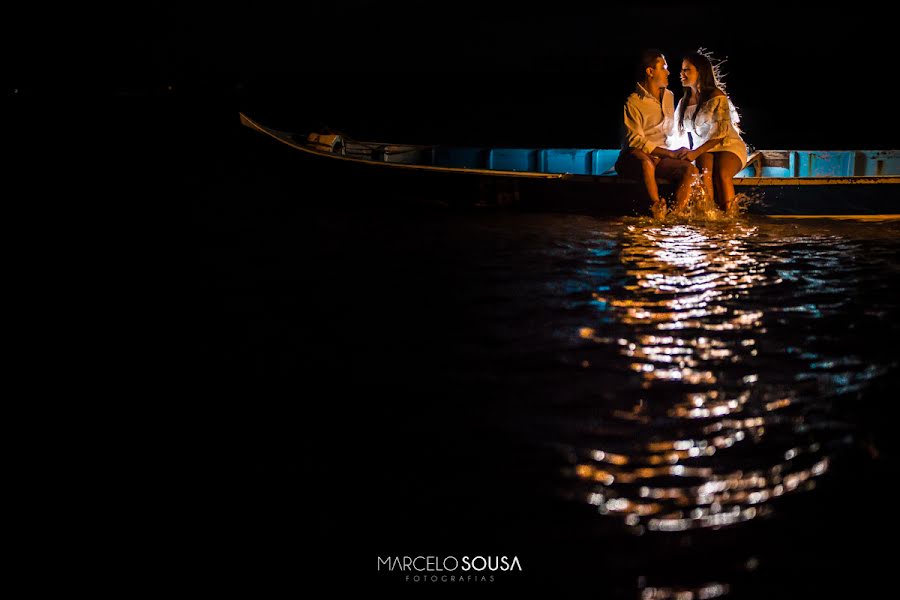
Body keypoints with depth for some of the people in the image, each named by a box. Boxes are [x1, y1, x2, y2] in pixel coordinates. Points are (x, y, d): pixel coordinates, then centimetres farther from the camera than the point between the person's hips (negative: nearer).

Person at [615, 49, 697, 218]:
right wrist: (671, 153, -18)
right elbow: (636, 141, -16)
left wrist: (678, 151, 13)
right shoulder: (633, 102, -8)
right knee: (645, 160, -42)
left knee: (690, 169, -24)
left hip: (660, 159, 6)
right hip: (632, 159, -6)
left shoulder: (669, 97, 17)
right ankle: (657, 206, -37)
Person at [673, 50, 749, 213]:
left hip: (728, 146, -3)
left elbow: (720, 132, -15)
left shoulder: (716, 97, -5)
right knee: (704, 172, -33)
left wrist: (696, 152, -26)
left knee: (722, 173, -36)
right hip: (702, 151, 3)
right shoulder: (684, 102, 14)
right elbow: (680, 132, 19)